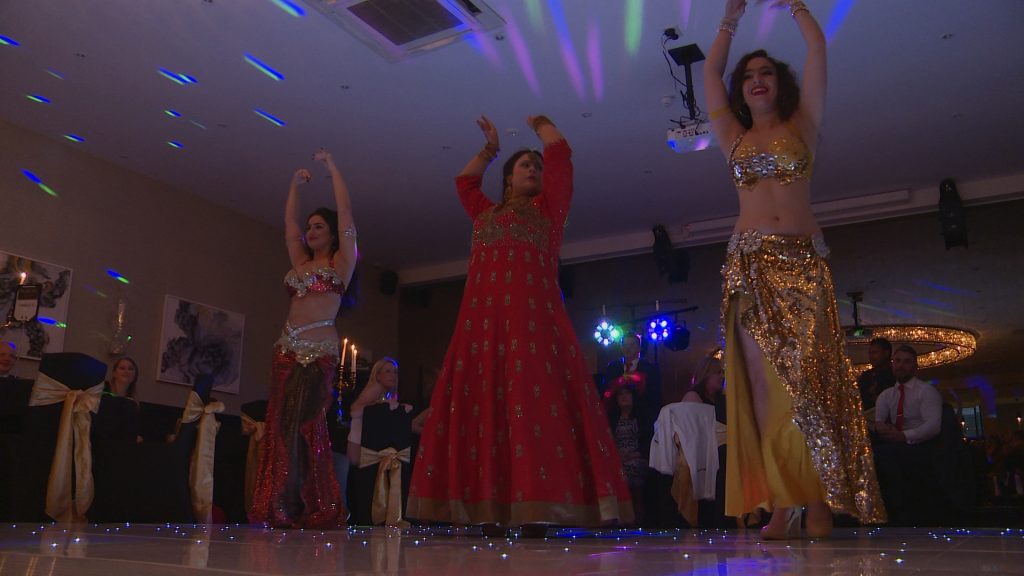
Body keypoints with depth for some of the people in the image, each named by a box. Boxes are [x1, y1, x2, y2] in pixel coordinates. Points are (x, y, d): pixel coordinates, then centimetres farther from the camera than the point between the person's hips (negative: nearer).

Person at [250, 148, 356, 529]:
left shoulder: (341, 261, 5)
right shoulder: (301, 262, 20)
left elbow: (345, 211, 1)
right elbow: (289, 222, 27)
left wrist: (331, 166, 8)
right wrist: (295, 185, 28)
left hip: (319, 351, -6)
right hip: (288, 349, 6)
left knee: (307, 426, -9)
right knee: (281, 426, 0)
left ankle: (318, 511, -3)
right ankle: (283, 509, 2)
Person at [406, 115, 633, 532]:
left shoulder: (546, 208, 17)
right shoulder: (485, 212, 26)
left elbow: (560, 153, 16)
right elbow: (465, 180, 40)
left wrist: (539, 122, 33)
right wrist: (490, 147, 44)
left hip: (533, 318, -3)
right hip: (483, 319, 4)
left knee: (535, 406, -13)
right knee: (482, 406, -4)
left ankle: (537, 509, -14)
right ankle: (489, 509, -3)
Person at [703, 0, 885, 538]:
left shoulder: (802, 125, 14)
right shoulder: (734, 136, 18)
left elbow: (817, 46, 14)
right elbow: (711, 70, 22)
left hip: (803, 261, -1)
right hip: (750, 265, 2)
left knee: (807, 374, -12)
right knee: (764, 381, -5)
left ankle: (821, 502, -11)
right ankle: (779, 503, -5)